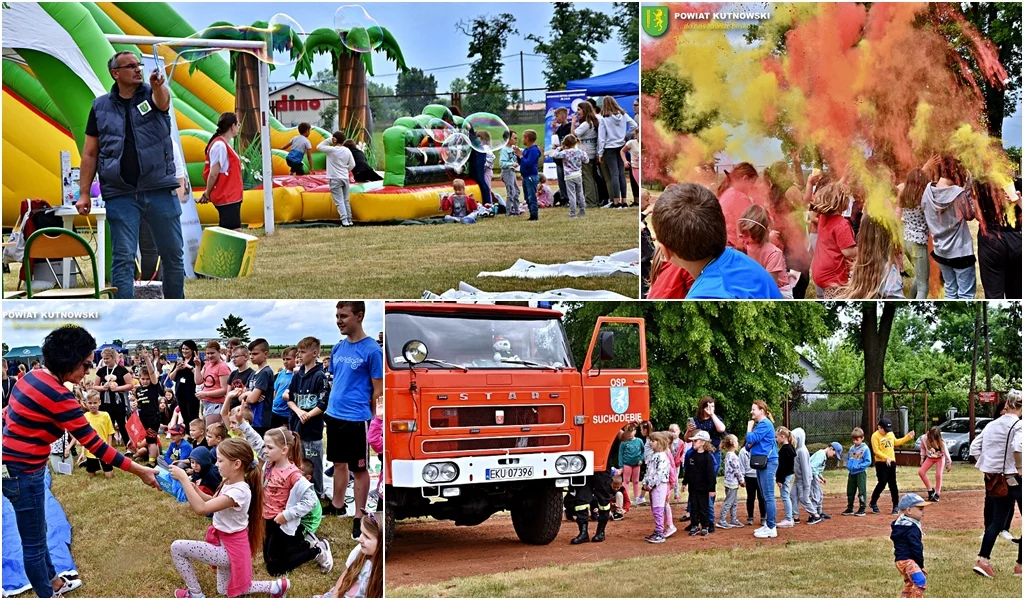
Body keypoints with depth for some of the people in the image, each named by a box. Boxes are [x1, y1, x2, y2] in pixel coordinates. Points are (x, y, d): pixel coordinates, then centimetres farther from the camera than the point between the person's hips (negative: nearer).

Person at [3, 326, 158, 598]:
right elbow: (94, 444, -21)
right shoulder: (59, 396, -24)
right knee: (34, 543, 7)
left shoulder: (34, 377, 2)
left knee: (37, 533, 26)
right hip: (22, 473, -9)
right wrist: (139, 471, -15)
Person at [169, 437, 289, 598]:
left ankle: (195, 594, 6)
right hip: (226, 543, 10)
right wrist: (193, 488, -5)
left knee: (177, 547, -9)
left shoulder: (239, 492, -32)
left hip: (230, 548, -10)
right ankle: (275, 587, 23)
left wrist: (183, 478, -35)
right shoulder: (230, 482, -3)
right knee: (225, 591, 23)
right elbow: (212, 501, 13)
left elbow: (201, 508, -38)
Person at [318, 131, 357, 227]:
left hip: (335, 179, -5)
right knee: (346, 200, 14)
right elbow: (352, 165, 7)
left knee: (339, 201, -5)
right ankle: (349, 220, 17)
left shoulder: (331, 150, -13)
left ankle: (344, 221, -13)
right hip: (345, 178, 5)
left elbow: (319, 147, -3)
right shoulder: (347, 151, 2)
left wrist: (328, 140, 1)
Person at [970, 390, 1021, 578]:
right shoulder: (1018, 425, -12)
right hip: (1015, 479, -6)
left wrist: (986, 468, 13)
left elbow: (974, 448, 10)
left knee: (997, 521, 12)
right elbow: (1017, 447, -32)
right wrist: (1019, 467, -18)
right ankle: (1020, 565, 6)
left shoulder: (991, 425, 9)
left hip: (996, 479, 6)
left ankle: (983, 560, 1)